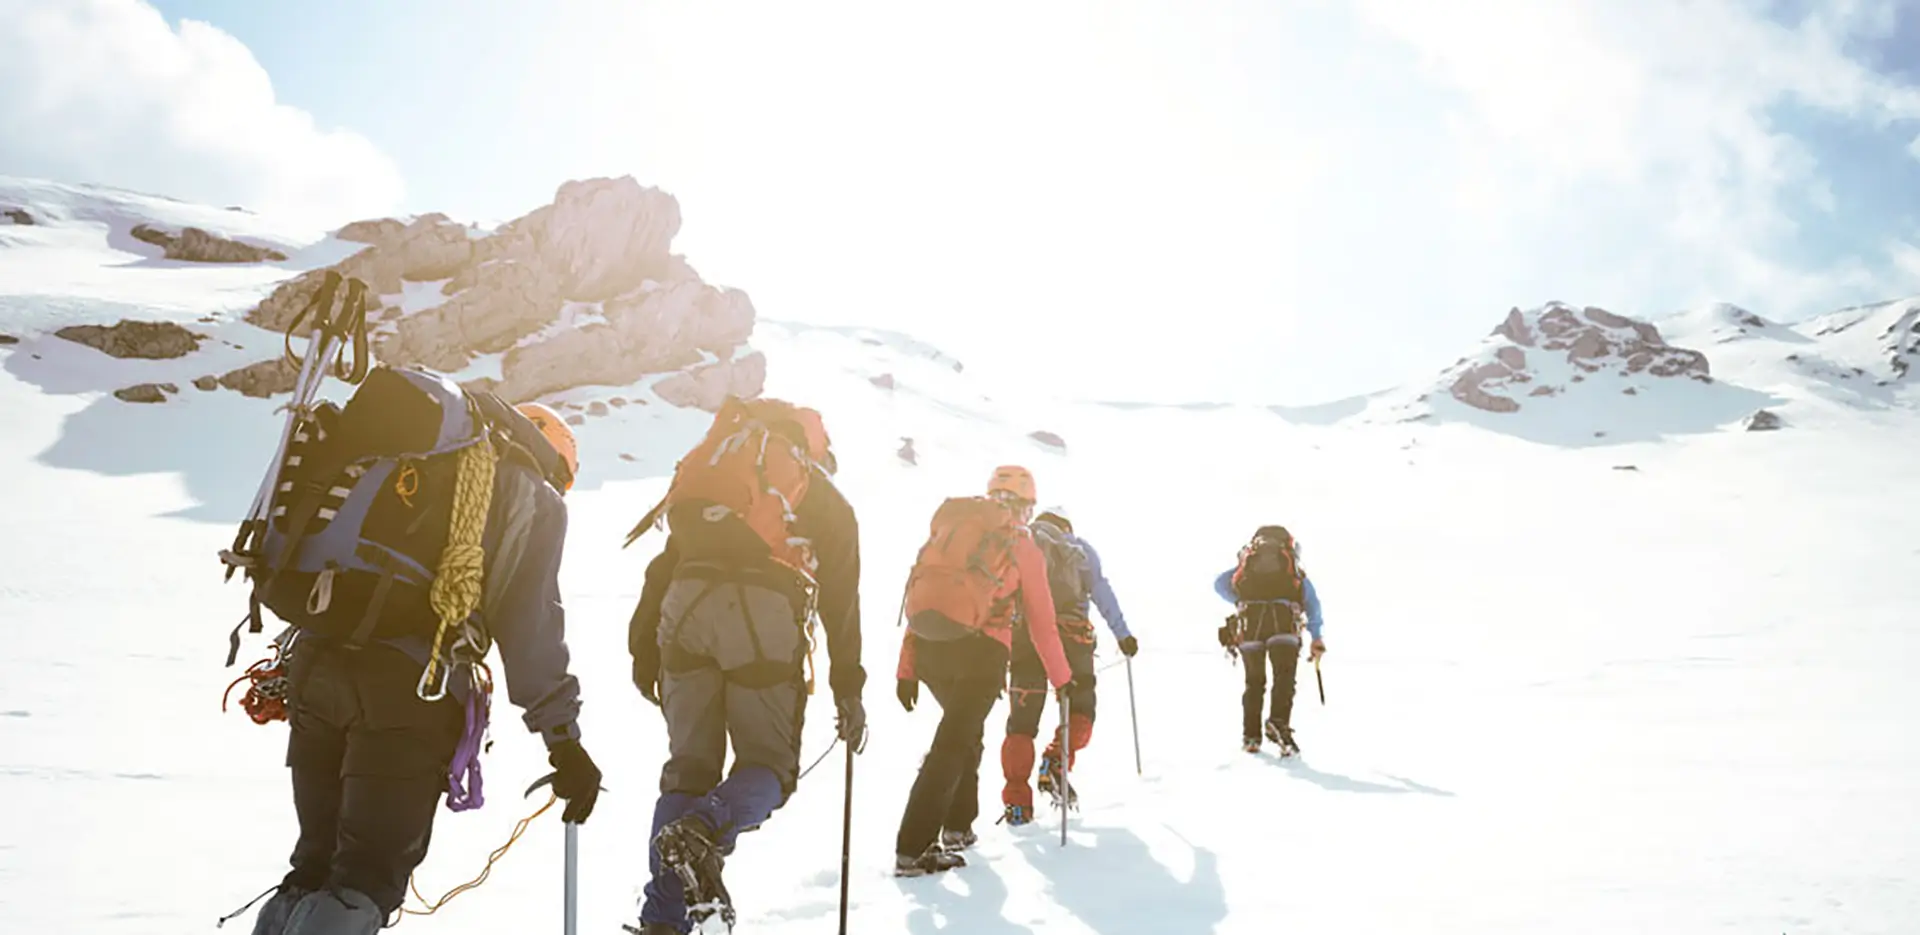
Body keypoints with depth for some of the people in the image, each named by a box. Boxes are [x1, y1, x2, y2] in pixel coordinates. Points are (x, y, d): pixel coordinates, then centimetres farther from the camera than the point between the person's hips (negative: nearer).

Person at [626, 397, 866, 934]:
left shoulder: (719, 460, 31)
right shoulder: (826, 501, 23)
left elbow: (664, 564, 22)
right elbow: (841, 599, 14)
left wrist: (644, 647, 21)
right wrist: (849, 690, 15)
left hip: (686, 604, 3)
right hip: (764, 610, -3)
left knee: (688, 764, 12)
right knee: (770, 764, 8)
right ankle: (705, 831, -23)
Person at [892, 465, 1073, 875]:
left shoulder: (950, 525, 18)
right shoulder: (1022, 546, 8)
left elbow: (920, 599, 13)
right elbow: (1041, 622, 10)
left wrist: (906, 669, 14)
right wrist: (1062, 678, 22)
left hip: (928, 647, 5)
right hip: (979, 649, -5)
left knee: (965, 729, 25)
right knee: (953, 743, -4)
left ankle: (957, 826, 28)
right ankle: (912, 849, -11)